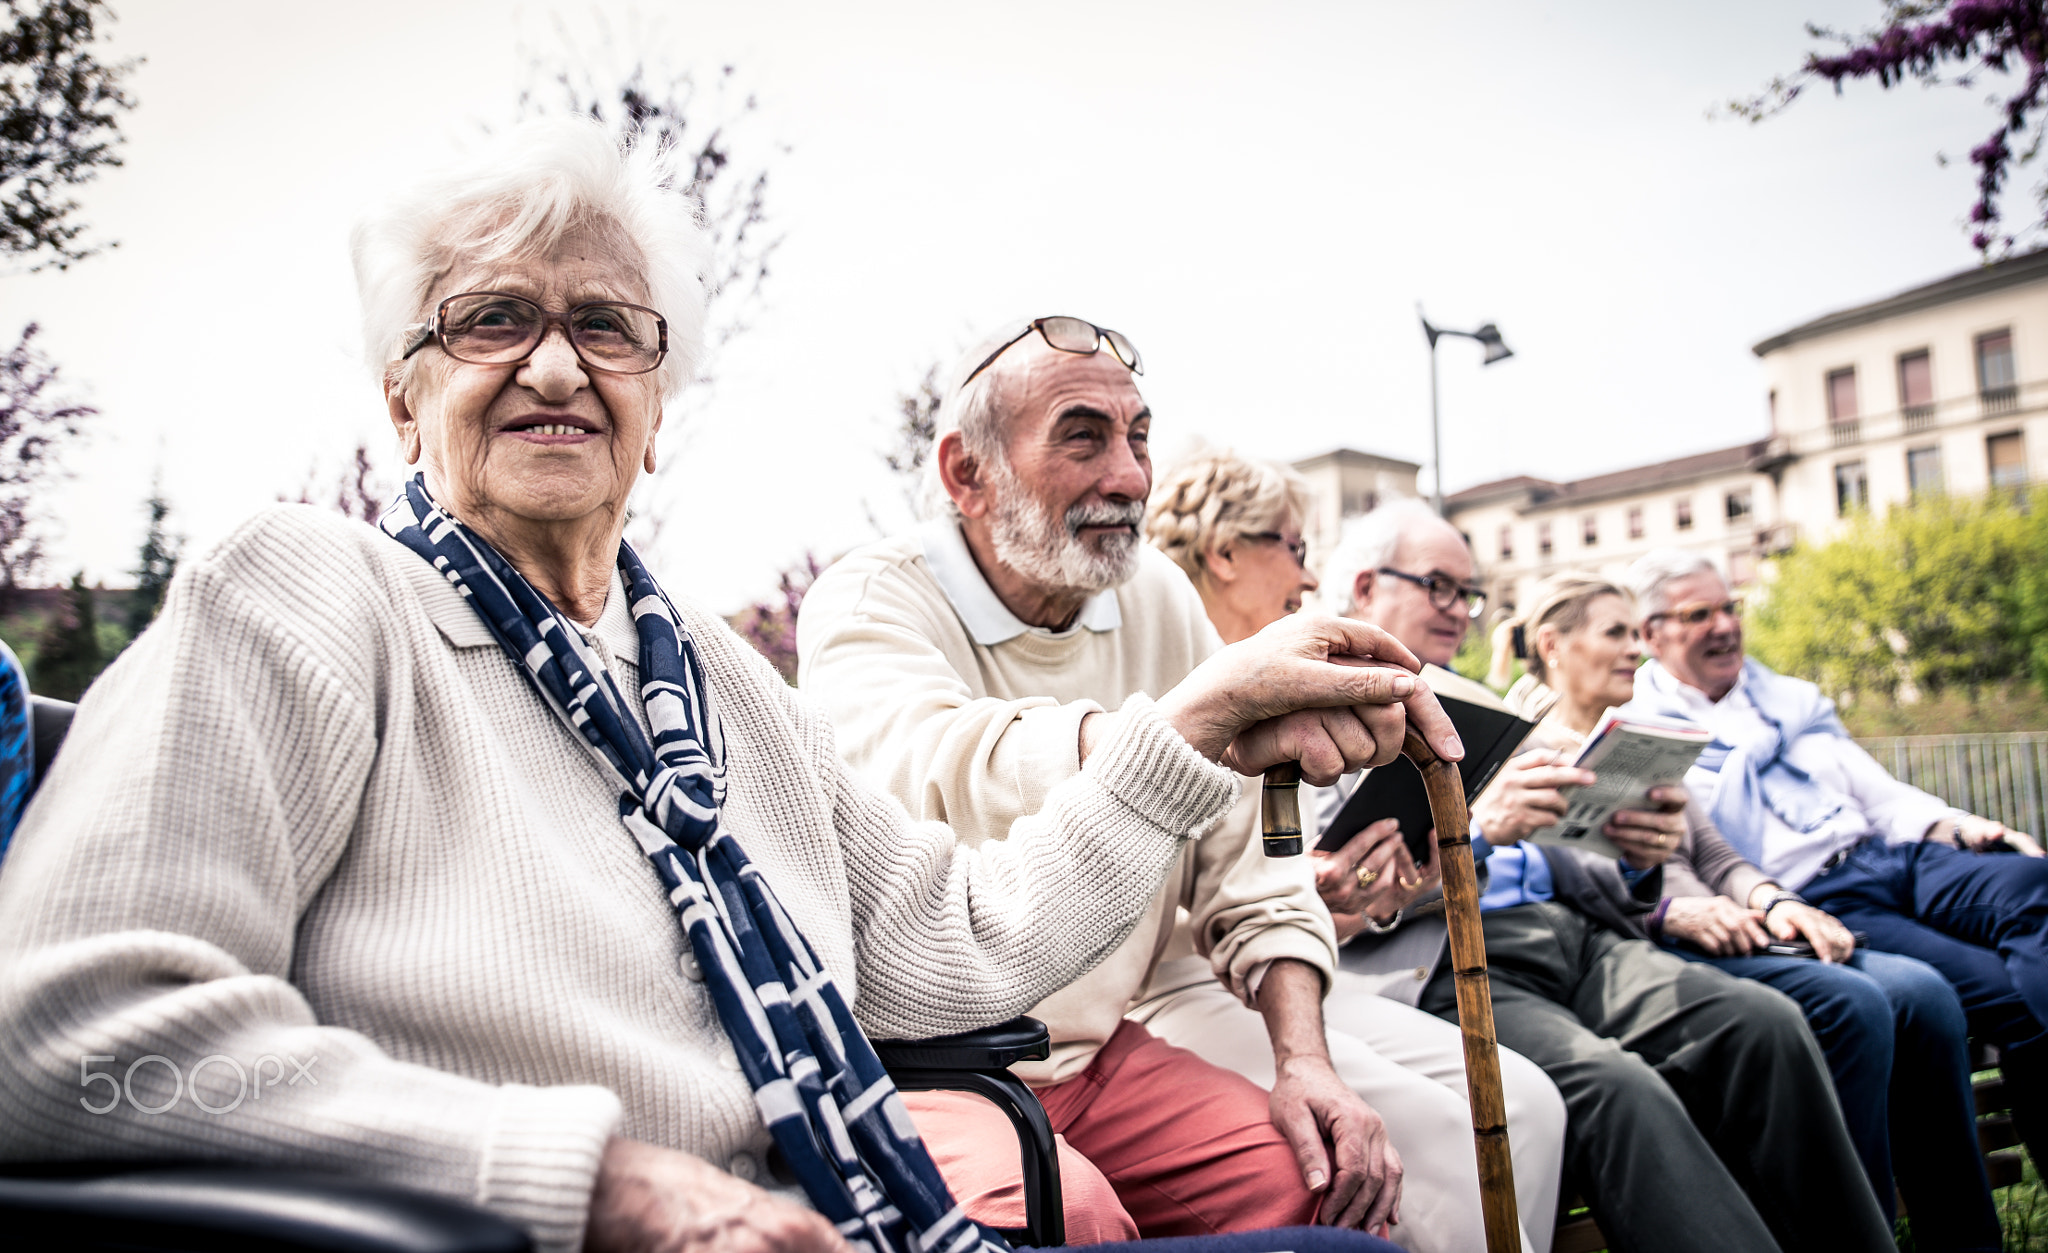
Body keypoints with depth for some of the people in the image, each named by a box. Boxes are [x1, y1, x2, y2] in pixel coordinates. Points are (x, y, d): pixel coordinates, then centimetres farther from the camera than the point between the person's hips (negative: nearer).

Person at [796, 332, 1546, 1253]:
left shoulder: (1160, 599, 6)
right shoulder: (870, 600, -12)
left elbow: (1245, 867, 7)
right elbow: (934, 782, -36)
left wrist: (1303, 1059, -8)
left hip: (1107, 1056, 6)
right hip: (915, 1069, -5)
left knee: (1327, 1177, -16)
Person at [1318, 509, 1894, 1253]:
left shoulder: (1474, 706, 28)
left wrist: (1639, 856, 2)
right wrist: (1475, 829, -20)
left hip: (1573, 932, 7)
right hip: (1450, 963, -6)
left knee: (1763, 1023, -20)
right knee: (1616, 1086, -33)